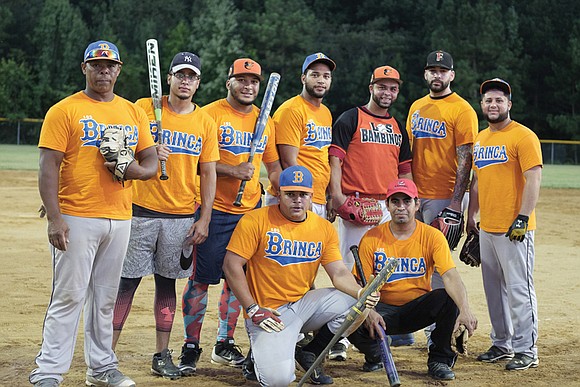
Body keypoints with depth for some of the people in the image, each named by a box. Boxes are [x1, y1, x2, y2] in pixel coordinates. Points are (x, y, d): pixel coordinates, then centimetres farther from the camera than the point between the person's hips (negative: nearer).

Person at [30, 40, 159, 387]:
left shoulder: (134, 112, 13)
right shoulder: (64, 111, -2)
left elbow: (152, 162, 13)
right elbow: (48, 168, -8)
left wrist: (136, 170, -11)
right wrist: (55, 218, -17)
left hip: (120, 219, 5)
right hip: (77, 219, -5)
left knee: (105, 297, 12)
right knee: (69, 296, -7)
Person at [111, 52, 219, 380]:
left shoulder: (206, 122, 6)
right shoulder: (144, 108, 0)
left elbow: (208, 173, 7)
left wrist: (205, 219, 1)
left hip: (182, 216, 2)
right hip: (141, 211, -2)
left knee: (167, 282, 10)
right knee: (127, 281, -2)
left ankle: (162, 355, 16)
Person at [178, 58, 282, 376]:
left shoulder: (265, 121, 13)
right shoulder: (210, 114, -5)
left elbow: (273, 166, 21)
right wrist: (233, 171, -19)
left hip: (250, 211, 6)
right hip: (214, 210, -6)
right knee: (201, 277, -4)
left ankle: (225, 344, 23)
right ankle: (191, 347, 5)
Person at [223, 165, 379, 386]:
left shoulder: (324, 228, 4)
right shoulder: (255, 221, -9)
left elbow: (339, 273, -2)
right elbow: (232, 265, -10)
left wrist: (360, 292, -24)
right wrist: (253, 310, -15)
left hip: (305, 304, 5)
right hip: (268, 313, -5)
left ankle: (310, 353, 5)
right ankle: (262, 353, 13)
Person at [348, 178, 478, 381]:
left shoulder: (432, 236, -6)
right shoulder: (371, 238, -5)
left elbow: (450, 276, -21)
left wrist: (465, 310, -39)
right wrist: (368, 311, -30)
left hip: (418, 308, 0)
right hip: (384, 309, 0)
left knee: (448, 298, -30)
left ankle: (439, 360, -6)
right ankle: (374, 355, 8)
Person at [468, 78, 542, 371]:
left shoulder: (523, 136, -7)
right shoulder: (479, 140, 16)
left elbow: (533, 179, -13)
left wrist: (523, 217, -20)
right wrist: (471, 218, 18)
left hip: (514, 229, -8)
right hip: (486, 228, 8)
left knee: (519, 289, -6)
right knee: (493, 289, 13)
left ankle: (526, 350, -1)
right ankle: (502, 344, 23)